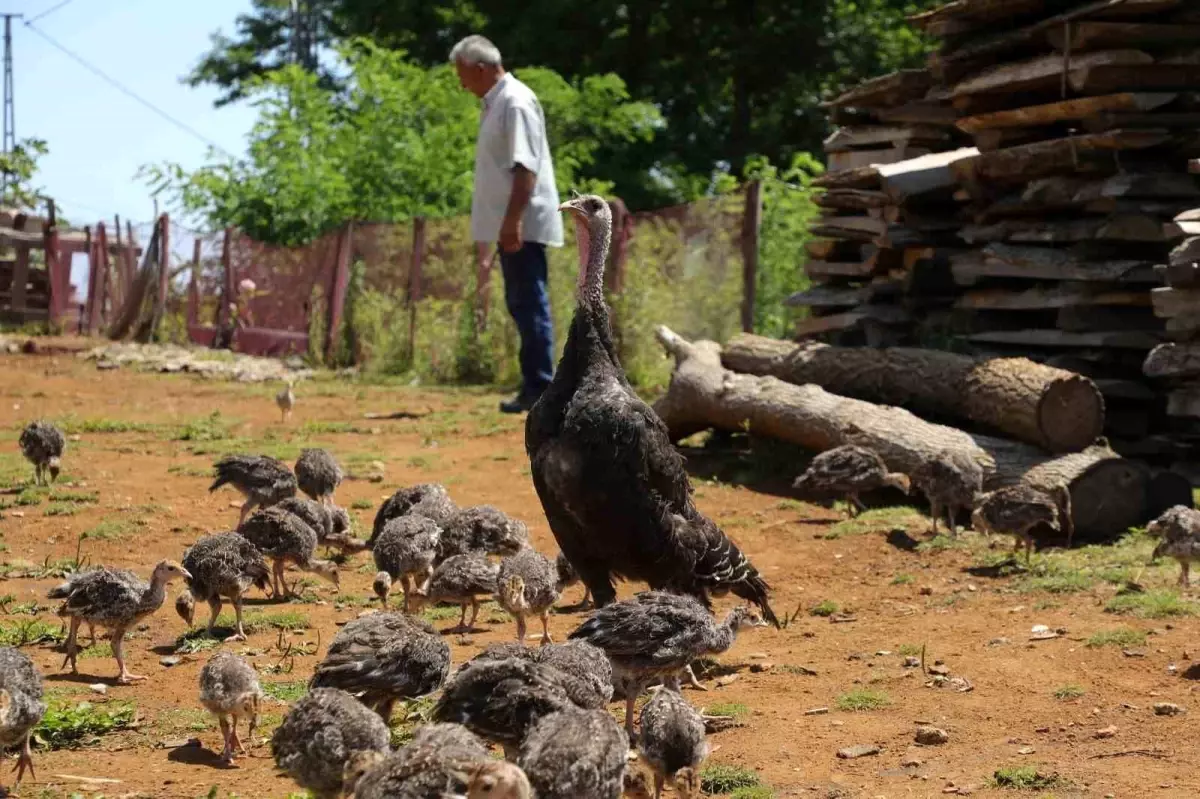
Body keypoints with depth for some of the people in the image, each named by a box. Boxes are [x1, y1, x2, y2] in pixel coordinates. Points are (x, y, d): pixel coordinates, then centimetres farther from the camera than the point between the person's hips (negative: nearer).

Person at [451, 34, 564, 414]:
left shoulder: (515, 102, -13)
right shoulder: (495, 103, 17)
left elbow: (525, 166, -21)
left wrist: (513, 220, -26)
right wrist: (491, 226, 21)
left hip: (522, 224, -10)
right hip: (510, 225, 10)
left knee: (530, 304, -8)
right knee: (522, 304, 12)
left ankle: (539, 388, -7)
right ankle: (535, 384, 16)